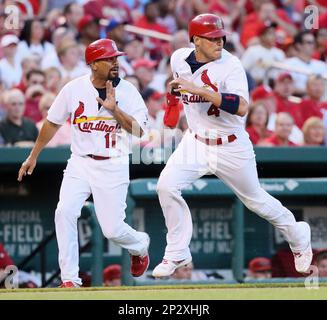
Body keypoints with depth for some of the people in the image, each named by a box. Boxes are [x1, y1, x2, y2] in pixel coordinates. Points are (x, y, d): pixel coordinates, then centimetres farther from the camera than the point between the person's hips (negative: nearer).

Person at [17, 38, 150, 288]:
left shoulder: (127, 91, -6)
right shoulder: (74, 89, -2)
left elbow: (139, 130, -14)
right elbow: (53, 122, 10)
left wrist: (114, 109, -25)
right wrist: (33, 156, 14)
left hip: (113, 166, -2)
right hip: (80, 163, 2)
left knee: (112, 229, -4)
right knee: (64, 213, -18)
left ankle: (140, 246, 33)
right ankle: (70, 279, -11)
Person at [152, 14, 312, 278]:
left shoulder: (231, 66, -23)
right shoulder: (179, 58, -6)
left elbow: (242, 107, -37)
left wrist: (200, 90, -41)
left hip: (231, 147, -4)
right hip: (195, 142, 4)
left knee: (255, 200, 11)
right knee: (166, 186, -15)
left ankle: (299, 239, 37)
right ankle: (178, 254, -1)